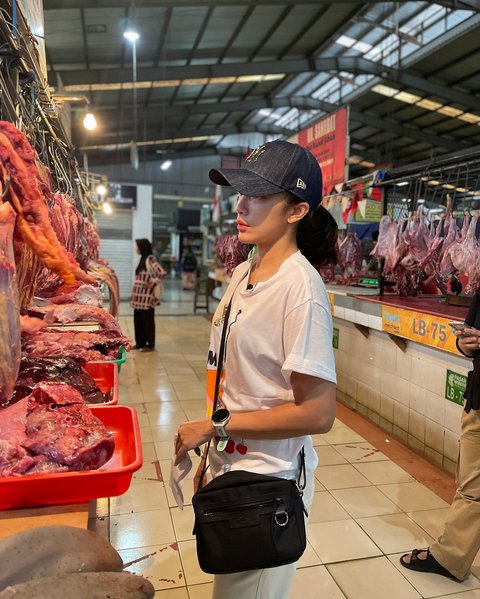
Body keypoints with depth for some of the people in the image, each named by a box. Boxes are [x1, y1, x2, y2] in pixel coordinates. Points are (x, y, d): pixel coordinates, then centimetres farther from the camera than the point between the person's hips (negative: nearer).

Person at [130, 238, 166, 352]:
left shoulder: (150, 260, -15)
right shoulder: (143, 258, 12)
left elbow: (162, 273, -27)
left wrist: (153, 282, -15)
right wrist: (135, 293, 12)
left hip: (146, 296, -9)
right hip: (139, 295, 9)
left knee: (147, 320, 0)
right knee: (138, 320, 13)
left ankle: (150, 345, 10)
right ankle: (140, 343, 23)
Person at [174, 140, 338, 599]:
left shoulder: (300, 288, -24)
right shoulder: (243, 272, 1)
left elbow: (317, 413, -24)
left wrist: (214, 426, -19)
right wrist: (209, 449, 11)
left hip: (267, 480, -7)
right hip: (229, 466, 7)